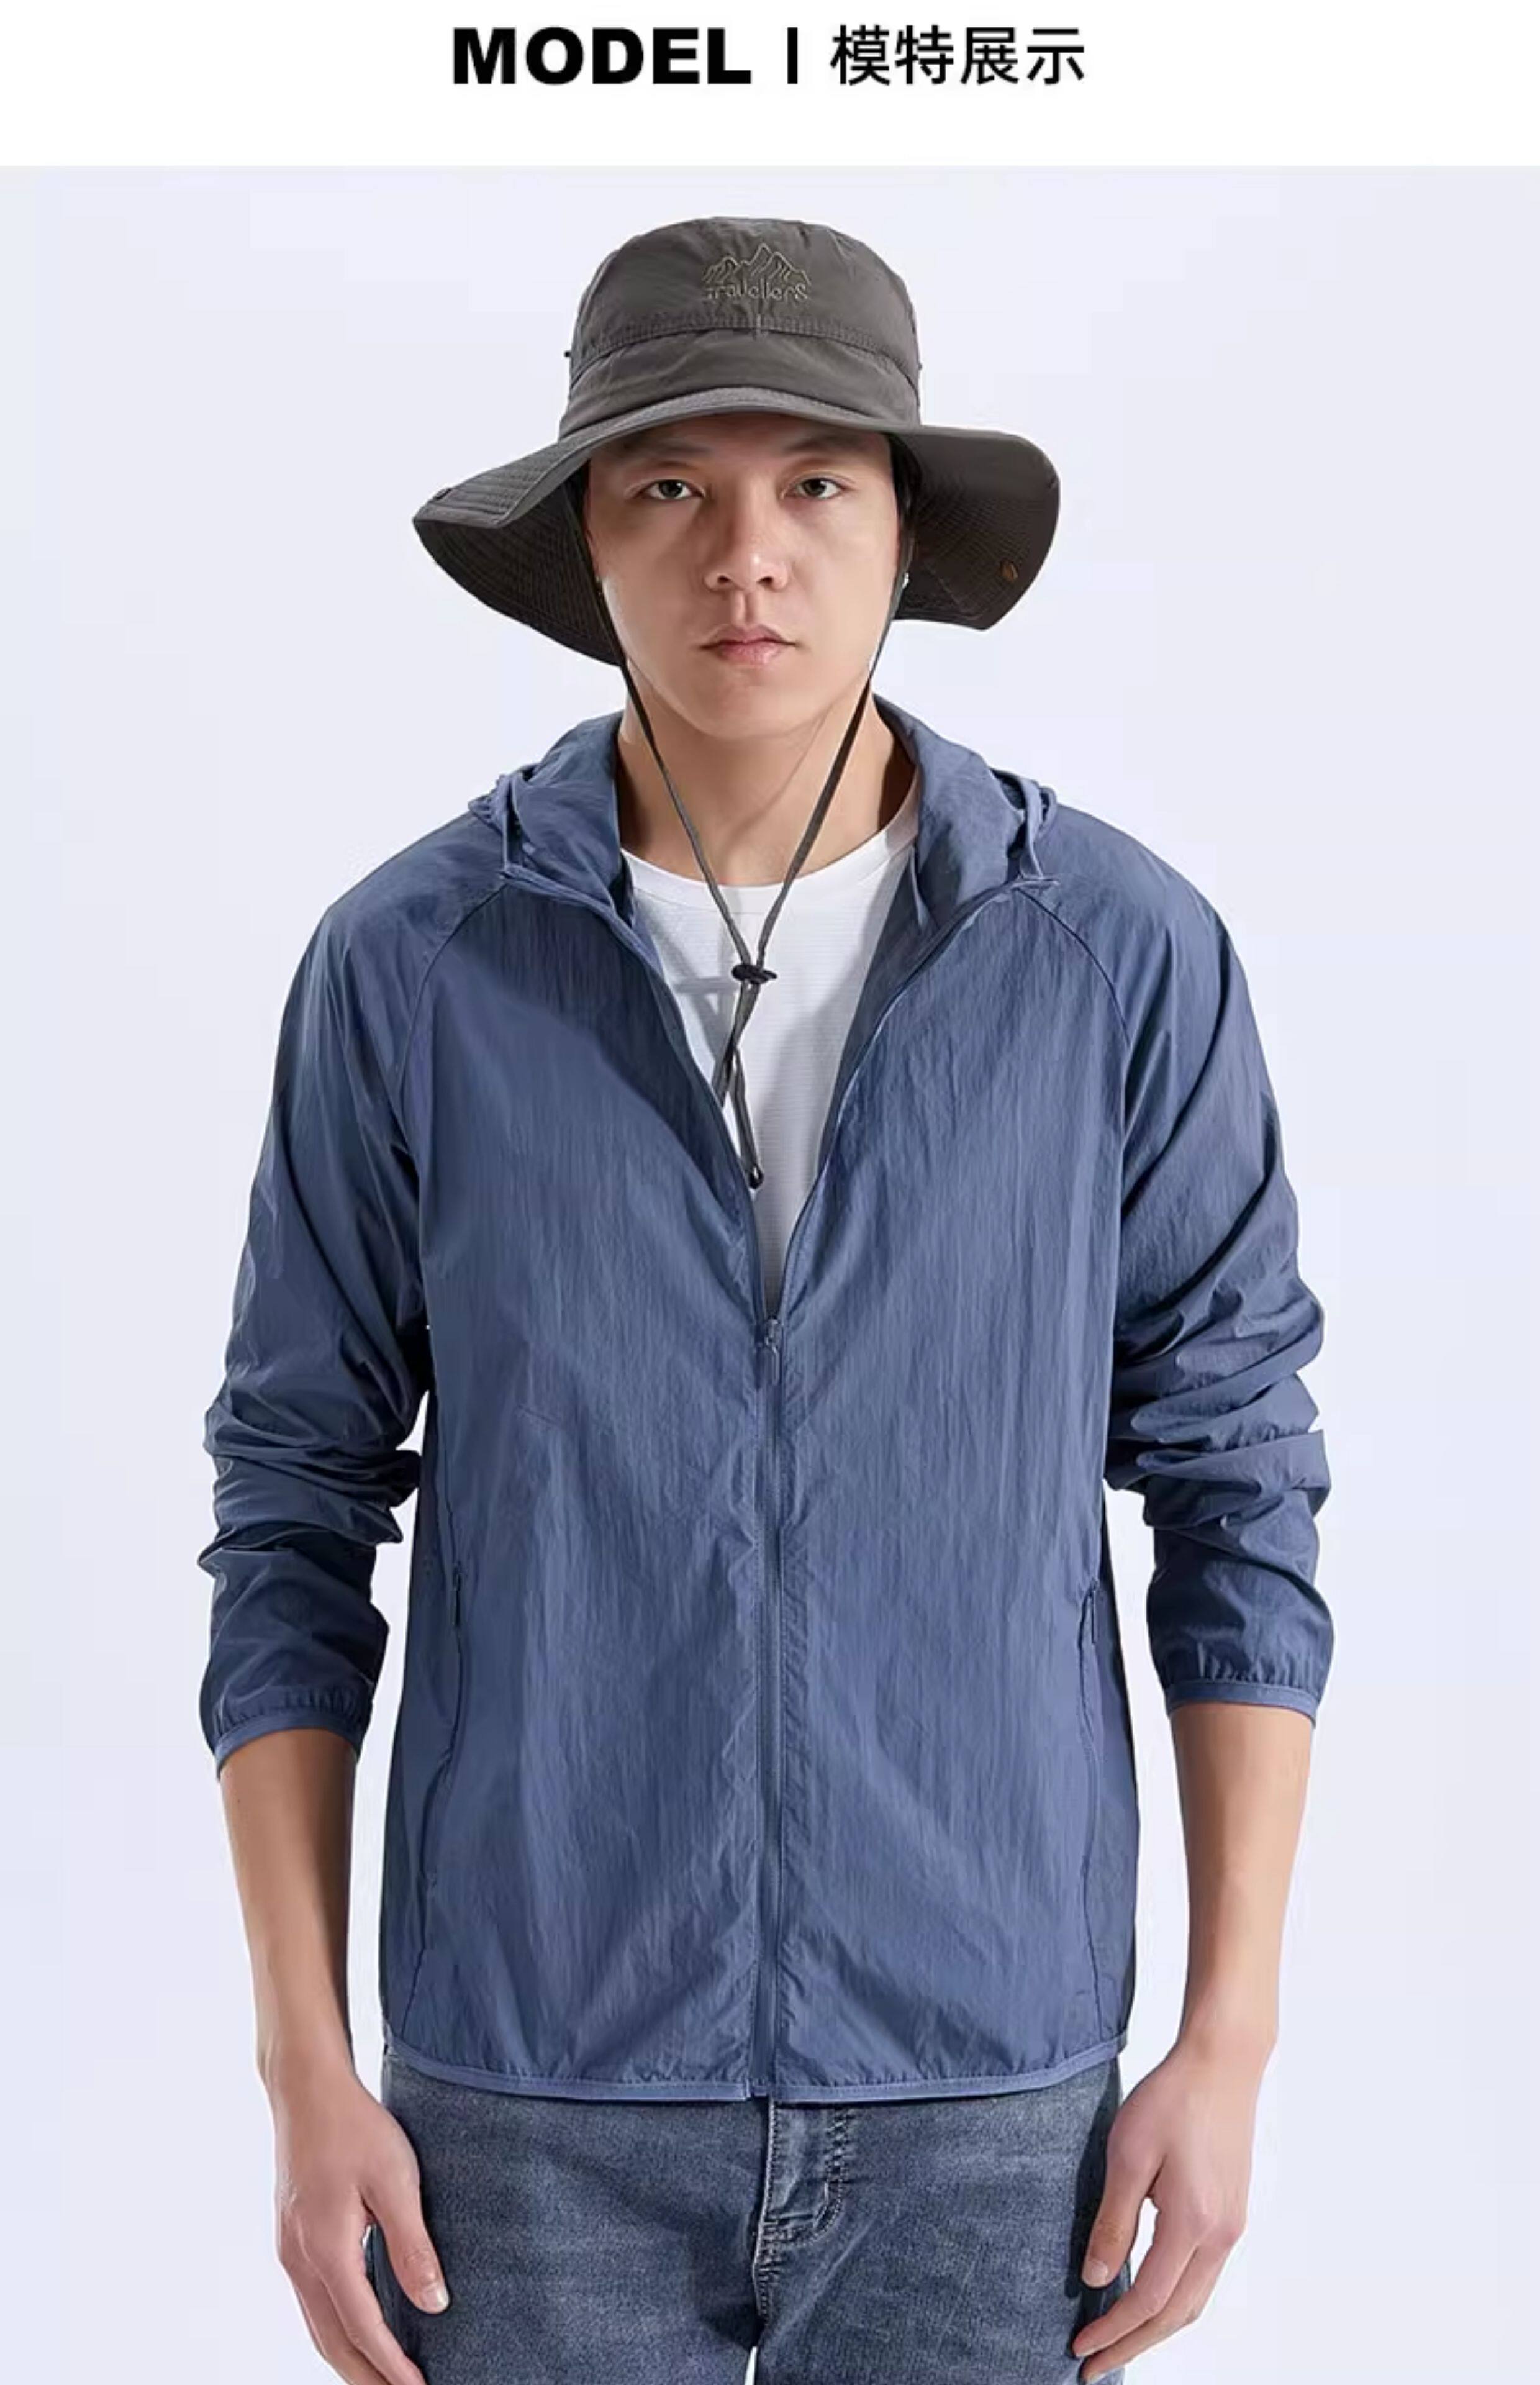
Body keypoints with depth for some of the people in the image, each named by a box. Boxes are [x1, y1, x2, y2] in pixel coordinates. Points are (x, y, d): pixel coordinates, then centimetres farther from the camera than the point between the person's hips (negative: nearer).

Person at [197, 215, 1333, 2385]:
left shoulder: (1124, 954, -6)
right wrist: (306, 2074, -3)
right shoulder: (410, 966, -5)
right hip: (534, 2085, 0)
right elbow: (295, 1516, 1)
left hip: (978, 2094, 0)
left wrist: (1231, 2042, -2)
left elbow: (1239, 1489, 1)